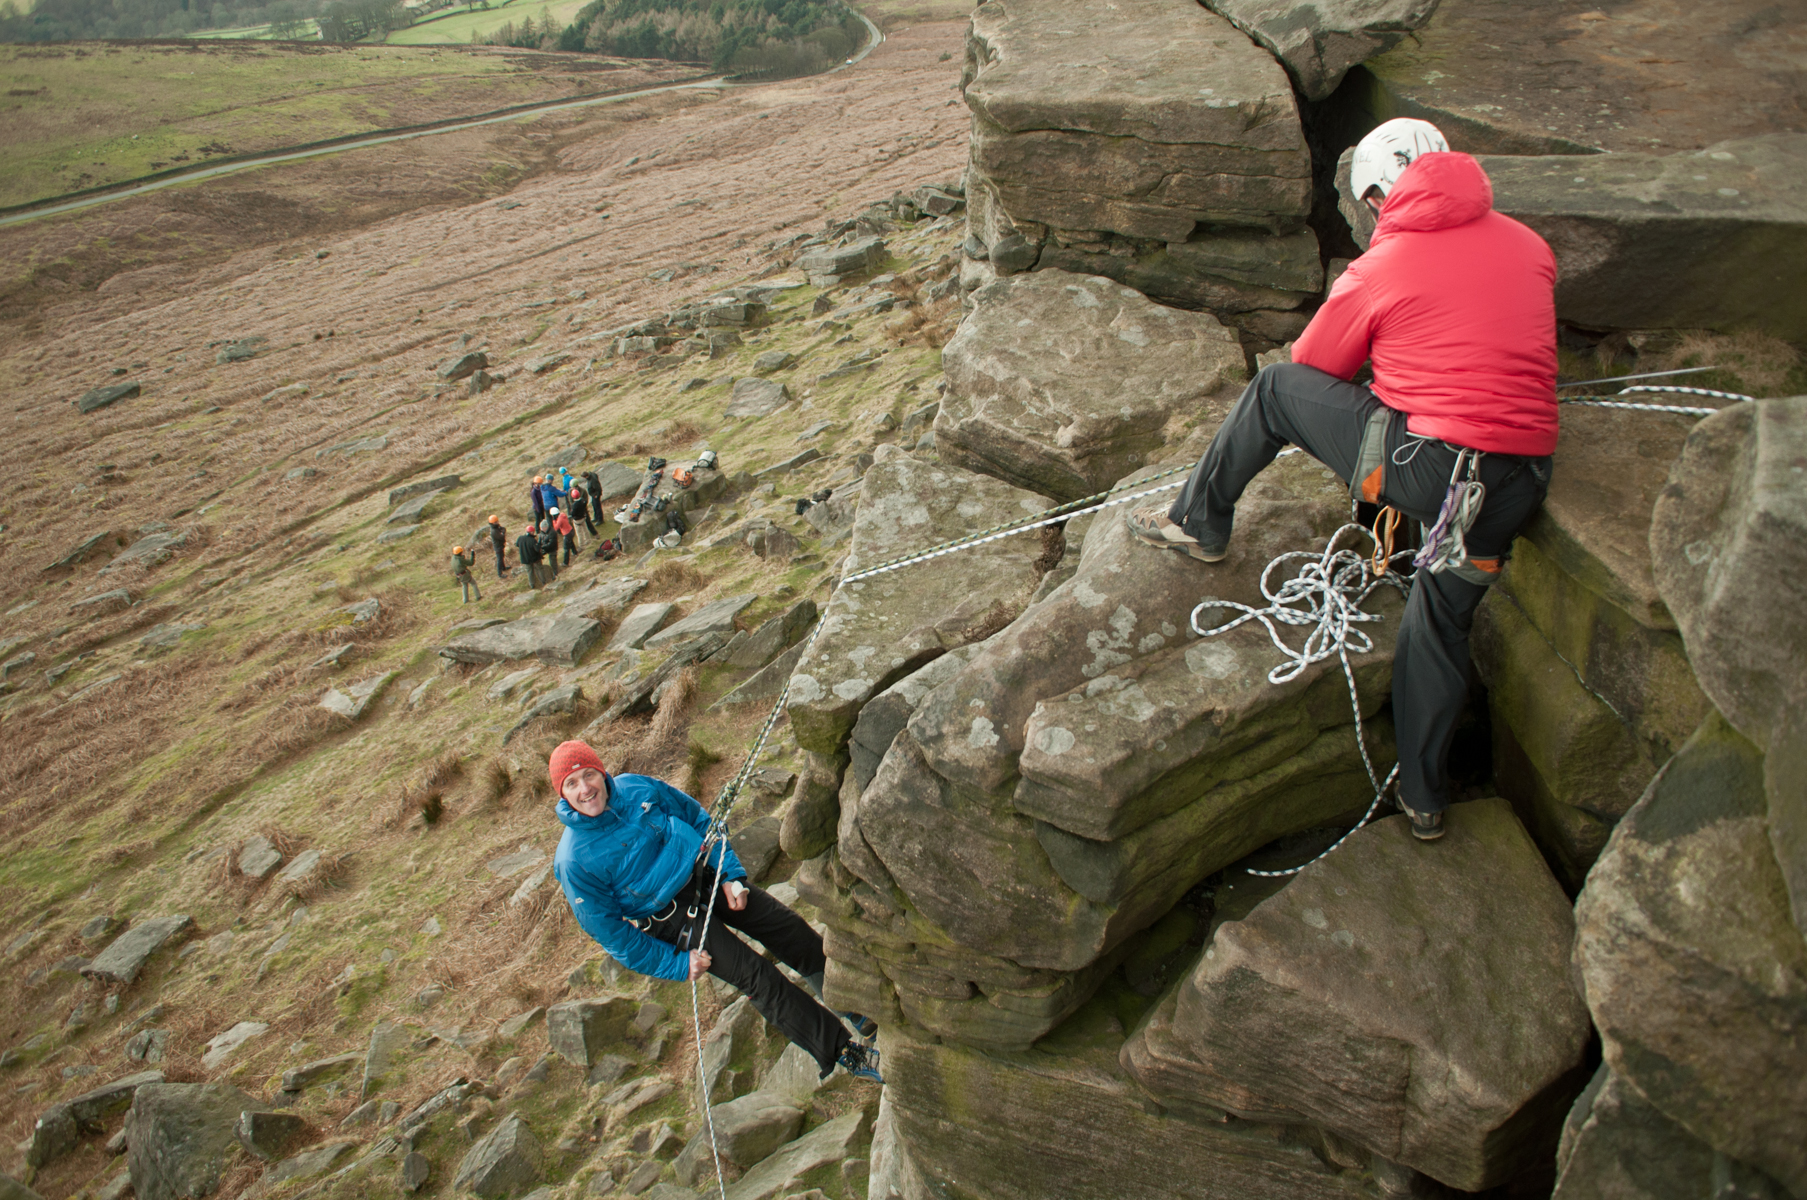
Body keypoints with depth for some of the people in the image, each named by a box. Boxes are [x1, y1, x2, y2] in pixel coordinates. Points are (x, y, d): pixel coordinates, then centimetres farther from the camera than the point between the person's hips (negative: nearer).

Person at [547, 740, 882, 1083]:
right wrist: (675, 964, -11)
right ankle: (844, 1053, -1)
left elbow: (696, 818, 7)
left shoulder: (637, 787, -8)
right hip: (669, 917, -4)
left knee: (789, 928, 0)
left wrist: (730, 874, 0)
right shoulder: (575, 861, -20)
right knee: (756, 975, -11)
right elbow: (607, 927, -12)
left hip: (704, 873, 5)